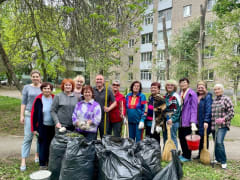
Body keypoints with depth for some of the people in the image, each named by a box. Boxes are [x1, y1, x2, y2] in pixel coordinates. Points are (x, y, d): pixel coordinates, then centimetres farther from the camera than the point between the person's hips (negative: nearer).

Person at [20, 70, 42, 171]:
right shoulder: (27, 87, 3)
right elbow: (23, 102, 3)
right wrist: (22, 115, -2)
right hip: (29, 115, -2)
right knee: (28, 137, -4)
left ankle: (37, 155, 27)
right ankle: (23, 161, 1)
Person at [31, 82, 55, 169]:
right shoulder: (38, 99, -7)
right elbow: (33, 114, -4)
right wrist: (34, 128, -5)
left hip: (53, 126, 2)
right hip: (42, 127, -2)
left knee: (51, 145, 10)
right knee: (43, 145, 5)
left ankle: (49, 162, 28)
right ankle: (42, 164, 20)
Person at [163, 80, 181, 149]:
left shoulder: (175, 96, -7)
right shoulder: (165, 96, 15)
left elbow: (178, 110, -14)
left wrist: (172, 119, -21)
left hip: (173, 121, -7)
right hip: (165, 120, 7)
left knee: (172, 138, -6)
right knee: (165, 138, 13)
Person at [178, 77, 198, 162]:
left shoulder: (192, 94, -9)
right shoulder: (180, 93, 12)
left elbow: (194, 108, -13)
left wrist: (193, 121, -20)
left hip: (187, 120, -7)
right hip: (180, 120, 7)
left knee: (187, 139, 2)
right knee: (181, 137, 14)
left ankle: (187, 156, 17)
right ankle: (184, 154, 30)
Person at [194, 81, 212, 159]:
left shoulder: (208, 97, -9)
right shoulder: (196, 96, 10)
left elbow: (208, 109, -15)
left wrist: (206, 121, -21)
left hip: (204, 122, -6)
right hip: (197, 121, 6)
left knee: (204, 138, 6)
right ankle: (200, 154, 27)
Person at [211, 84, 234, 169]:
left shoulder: (226, 99, -3)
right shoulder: (213, 100, 13)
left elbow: (231, 112, -6)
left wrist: (223, 119, -18)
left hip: (222, 125, -5)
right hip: (213, 125, 6)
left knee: (219, 142, -16)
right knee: (216, 143, 11)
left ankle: (223, 162, -2)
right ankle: (218, 159, 27)